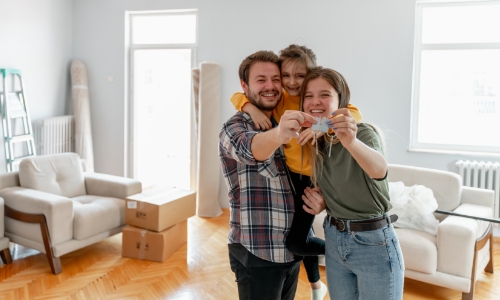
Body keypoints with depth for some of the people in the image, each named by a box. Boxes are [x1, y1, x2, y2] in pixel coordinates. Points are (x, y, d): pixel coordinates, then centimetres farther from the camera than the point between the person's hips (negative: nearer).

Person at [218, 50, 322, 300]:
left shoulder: (282, 126, 10)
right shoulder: (235, 128, -11)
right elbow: (251, 147, -35)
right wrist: (278, 135, -56)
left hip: (291, 249, 7)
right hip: (256, 253, -7)